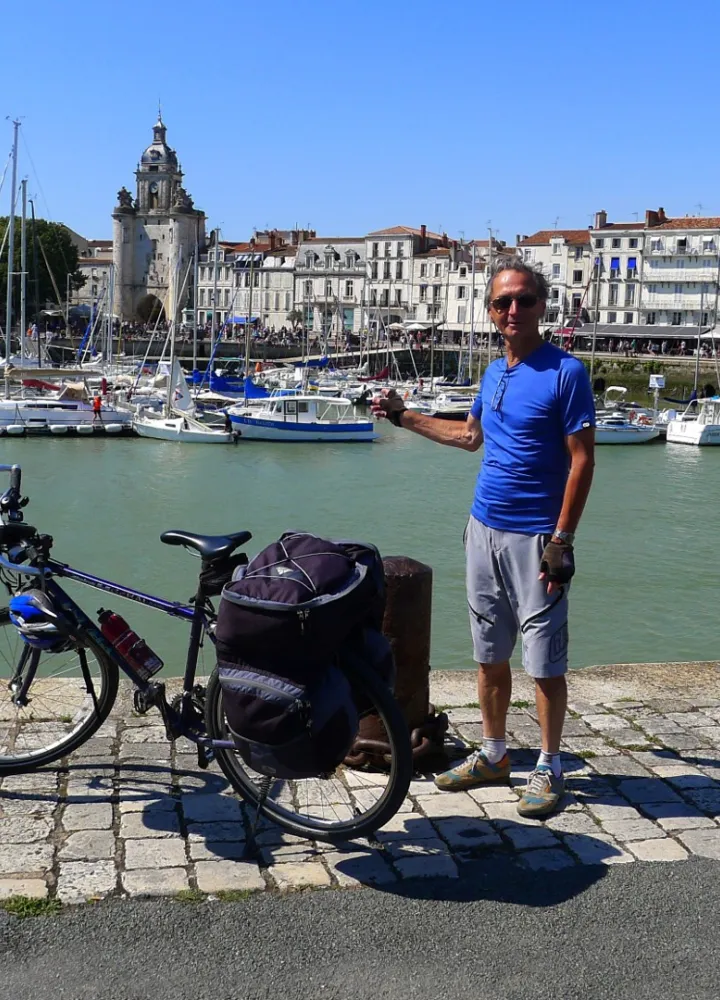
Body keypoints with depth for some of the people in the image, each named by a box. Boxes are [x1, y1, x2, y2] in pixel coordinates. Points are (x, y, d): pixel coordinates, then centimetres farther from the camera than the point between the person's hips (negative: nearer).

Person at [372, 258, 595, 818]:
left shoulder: (565, 372, -10)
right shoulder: (493, 374, 11)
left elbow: (582, 460, -13)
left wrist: (561, 541, -17)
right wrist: (404, 417, 26)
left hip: (536, 537, -7)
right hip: (485, 530, 7)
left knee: (545, 661, 1)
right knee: (491, 655, 14)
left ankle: (549, 768, 15)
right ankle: (493, 756, 27)